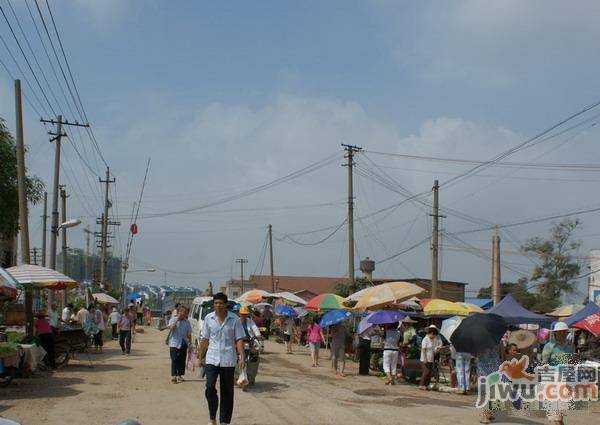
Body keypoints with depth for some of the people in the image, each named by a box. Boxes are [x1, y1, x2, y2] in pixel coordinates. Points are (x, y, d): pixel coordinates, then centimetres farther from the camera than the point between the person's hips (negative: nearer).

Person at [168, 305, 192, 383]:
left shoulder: (187, 322, 9)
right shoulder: (173, 320, 0)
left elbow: (189, 334, 13)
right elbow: (171, 328, -18)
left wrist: (190, 343, 9)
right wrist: (177, 319, -17)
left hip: (183, 344, 4)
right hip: (174, 344, -4)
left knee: (182, 360, 7)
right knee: (174, 360, -11)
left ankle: (180, 375, 17)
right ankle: (173, 376, -15)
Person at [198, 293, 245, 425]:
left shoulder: (234, 319, -1)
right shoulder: (208, 318, 4)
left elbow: (239, 339, -2)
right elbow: (205, 339, 10)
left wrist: (242, 357, -12)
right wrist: (201, 357, 10)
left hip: (228, 361, -1)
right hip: (212, 359, 1)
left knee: (227, 392, 6)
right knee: (210, 388, -11)